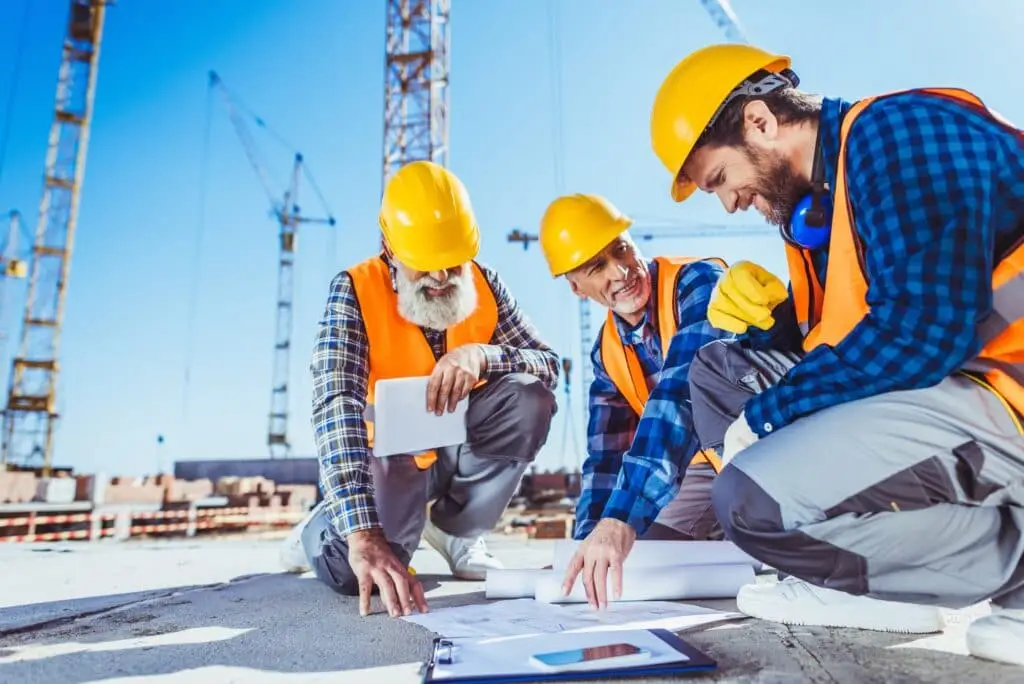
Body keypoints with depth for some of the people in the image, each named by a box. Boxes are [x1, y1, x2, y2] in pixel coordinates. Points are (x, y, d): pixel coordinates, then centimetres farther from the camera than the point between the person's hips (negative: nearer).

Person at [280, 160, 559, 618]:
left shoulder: (484, 284, -8)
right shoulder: (354, 292, -20)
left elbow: (548, 366, -12)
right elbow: (337, 409, -32)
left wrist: (482, 354, -34)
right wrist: (363, 532, -44)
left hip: (458, 444, 4)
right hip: (389, 451, -3)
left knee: (529, 401, -23)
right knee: (356, 570, -29)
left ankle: (455, 531, -2)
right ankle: (326, 533, 12)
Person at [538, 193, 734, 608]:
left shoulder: (699, 283, -23)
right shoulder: (607, 350, -2)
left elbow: (681, 398, -38)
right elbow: (606, 457, -2)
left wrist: (623, 517, -45)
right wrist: (589, 542, -16)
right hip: (713, 464, 6)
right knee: (634, 560, -5)